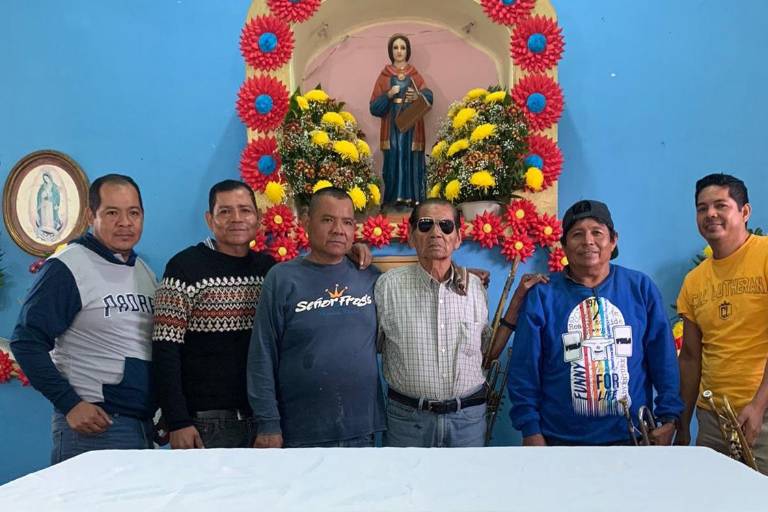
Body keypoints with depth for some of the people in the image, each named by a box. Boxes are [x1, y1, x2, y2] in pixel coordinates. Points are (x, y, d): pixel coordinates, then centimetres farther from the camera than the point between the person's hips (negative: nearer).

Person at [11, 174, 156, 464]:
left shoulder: (145, 272, 11)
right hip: (92, 424, -6)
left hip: (145, 426, 7)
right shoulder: (66, 268, -10)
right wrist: (69, 404, -17)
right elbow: (27, 342, -13)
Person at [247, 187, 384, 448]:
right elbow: (262, 357, -7)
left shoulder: (370, 278, 3)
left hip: (362, 430, 3)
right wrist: (268, 423, -8)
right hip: (302, 434, -3)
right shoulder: (282, 278, -6)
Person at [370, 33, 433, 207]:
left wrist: (418, 95, -19)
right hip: (392, 127, -1)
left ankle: (412, 197, -1)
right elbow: (374, 107, 2)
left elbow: (429, 98, 0)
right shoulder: (384, 75, 8)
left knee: (411, 160, -5)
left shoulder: (415, 75, 11)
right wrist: (389, 95, -13)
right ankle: (395, 197, -3)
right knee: (393, 160, -8)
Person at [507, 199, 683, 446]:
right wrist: (530, 430, -7)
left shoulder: (641, 288, -1)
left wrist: (669, 417, -3)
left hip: (633, 436, 2)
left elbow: (664, 359, 1)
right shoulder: (542, 295, -6)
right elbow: (524, 369, -5)